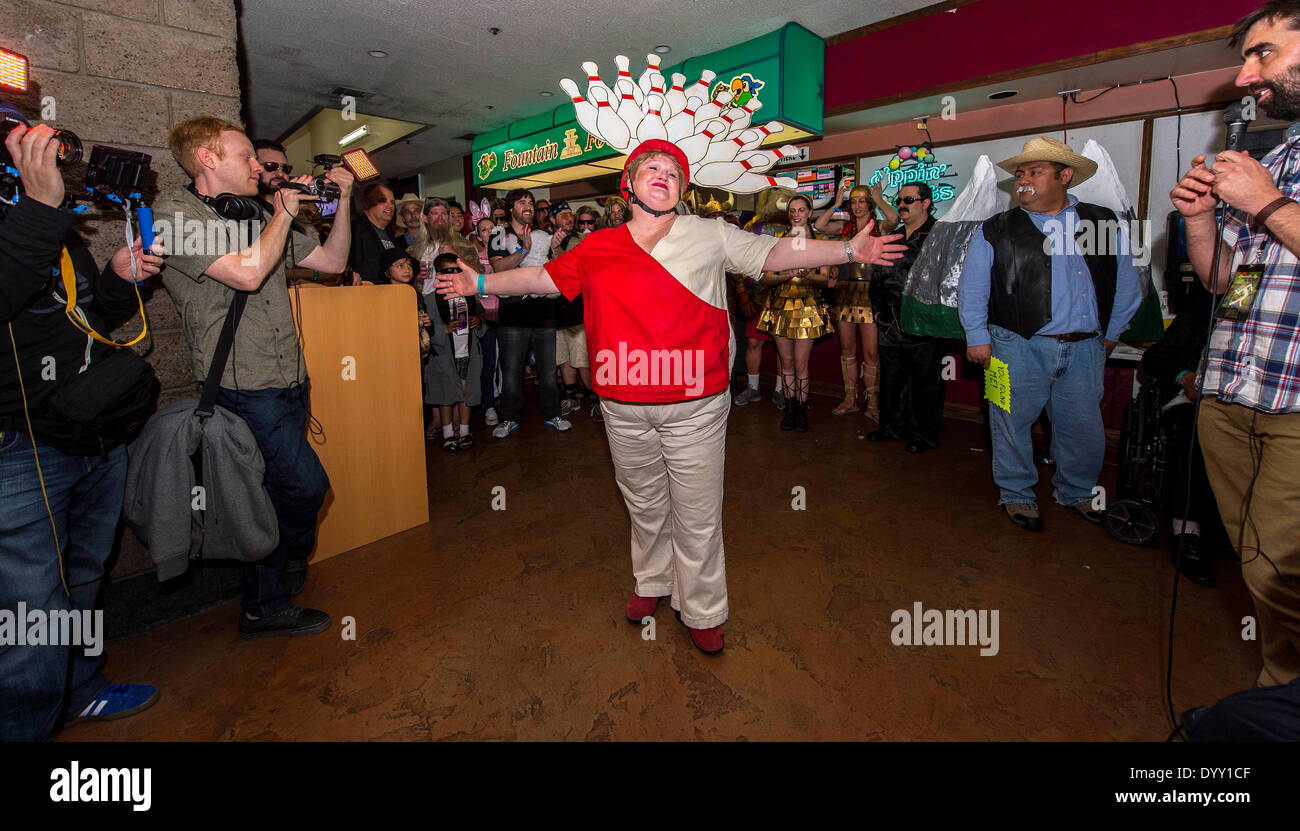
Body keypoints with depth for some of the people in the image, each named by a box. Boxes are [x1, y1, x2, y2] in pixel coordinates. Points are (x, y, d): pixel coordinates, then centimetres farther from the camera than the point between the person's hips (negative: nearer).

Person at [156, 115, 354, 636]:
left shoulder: (256, 218, 16)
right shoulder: (175, 212, -8)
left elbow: (332, 260, 18)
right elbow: (247, 272, -23)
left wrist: (341, 203, 7)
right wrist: (285, 212, -11)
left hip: (288, 383, 8)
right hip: (244, 386, -8)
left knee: (276, 495, 14)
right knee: (307, 486, -8)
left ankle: (264, 609, 31)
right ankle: (291, 564, 21)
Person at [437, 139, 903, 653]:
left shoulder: (710, 235, 2)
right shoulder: (598, 248, 7)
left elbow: (774, 253, 1)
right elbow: (545, 277, 16)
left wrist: (847, 250, -4)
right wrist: (484, 283, 18)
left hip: (694, 406, -2)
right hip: (624, 409, 2)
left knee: (697, 513, 6)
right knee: (644, 503, 19)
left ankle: (702, 610, 26)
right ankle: (651, 582, 43)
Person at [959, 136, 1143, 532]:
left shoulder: (1105, 224, 9)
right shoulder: (996, 231, 2)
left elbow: (1127, 284, 16)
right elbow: (972, 288, 4)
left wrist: (1111, 333, 14)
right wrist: (977, 337, 0)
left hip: (1085, 349, 3)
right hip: (1020, 347, -2)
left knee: (1084, 428, 11)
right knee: (1013, 423, 3)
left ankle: (1077, 492, 34)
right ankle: (1017, 494, 23)